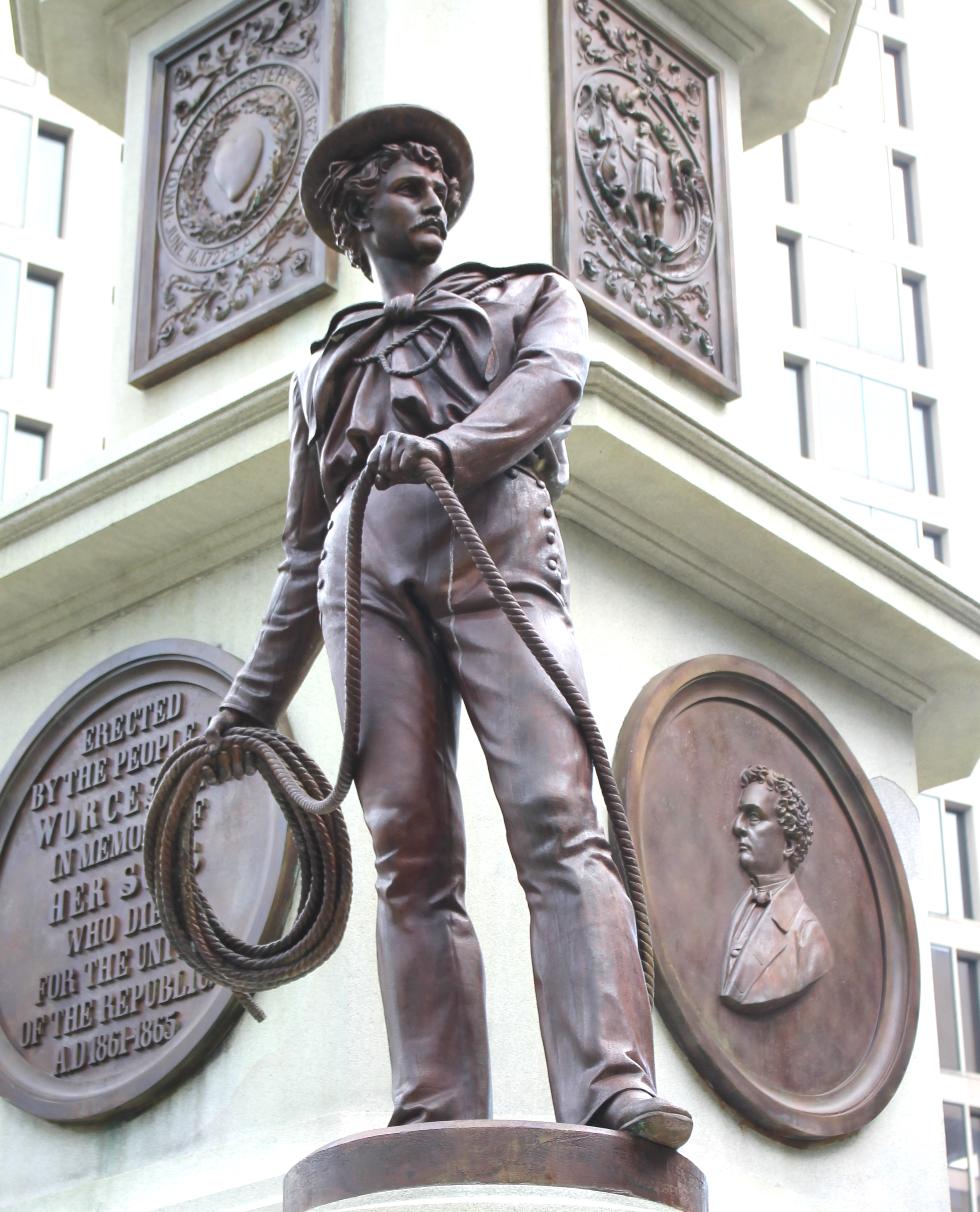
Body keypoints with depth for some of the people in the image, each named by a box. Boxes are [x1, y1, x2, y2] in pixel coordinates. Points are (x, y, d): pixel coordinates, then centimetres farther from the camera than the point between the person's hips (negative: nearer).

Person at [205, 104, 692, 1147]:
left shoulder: (533, 297, 28)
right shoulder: (326, 367, 35)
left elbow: (552, 378, 3)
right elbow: (302, 552, 33)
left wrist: (449, 445, -18)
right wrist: (252, 700, 25)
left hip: (499, 553, -2)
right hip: (369, 571, 3)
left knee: (558, 823, -20)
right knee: (411, 852, -11)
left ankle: (611, 1089, -33)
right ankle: (438, 1113, -19)